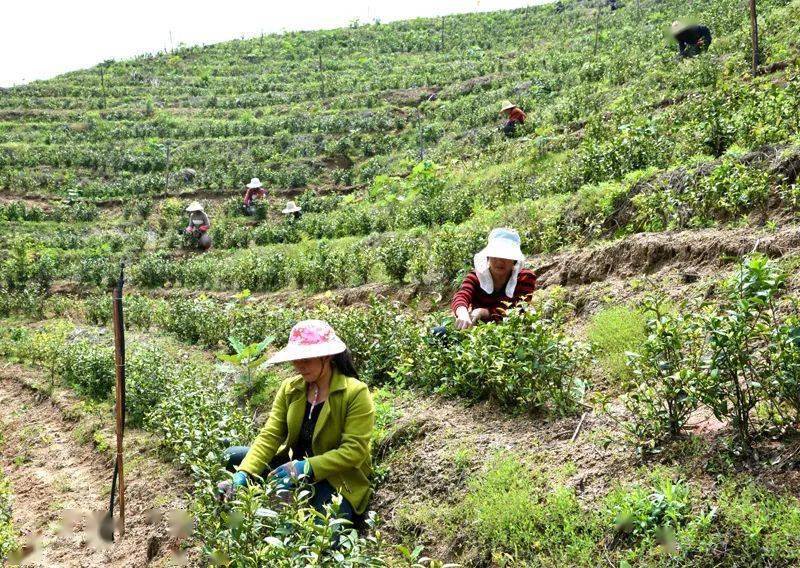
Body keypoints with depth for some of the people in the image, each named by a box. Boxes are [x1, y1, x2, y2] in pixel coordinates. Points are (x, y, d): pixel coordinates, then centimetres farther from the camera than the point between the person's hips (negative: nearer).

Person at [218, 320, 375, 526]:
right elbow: (269, 436, -8)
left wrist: (306, 468, -30)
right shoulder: (289, 388, -1)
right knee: (232, 457, -9)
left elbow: (354, 451, -21)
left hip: (338, 480, -5)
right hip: (293, 466, 5)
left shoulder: (356, 393, -16)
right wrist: (243, 475, -23)